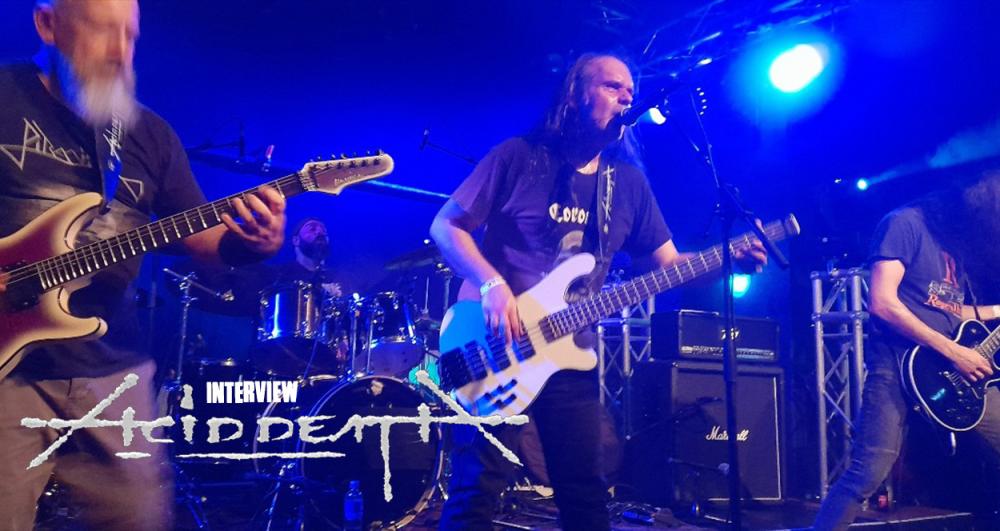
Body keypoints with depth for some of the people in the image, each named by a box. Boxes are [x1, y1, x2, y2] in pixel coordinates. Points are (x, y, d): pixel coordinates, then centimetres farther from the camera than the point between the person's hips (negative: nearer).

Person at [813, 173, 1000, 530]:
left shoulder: (958, 237, 19)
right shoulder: (907, 223, -6)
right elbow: (881, 303, -17)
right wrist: (952, 351, -15)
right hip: (900, 365, -8)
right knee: (869, 473, -16)